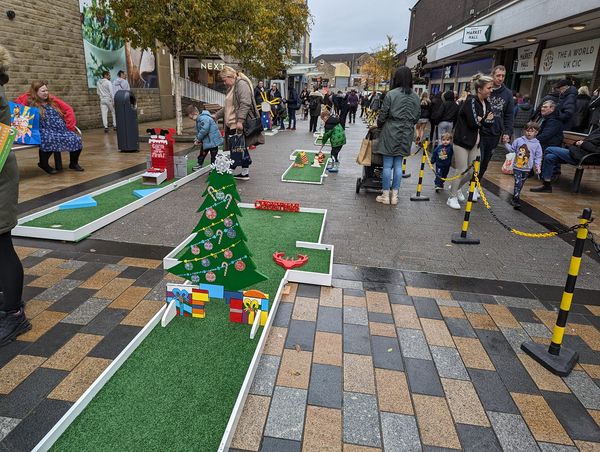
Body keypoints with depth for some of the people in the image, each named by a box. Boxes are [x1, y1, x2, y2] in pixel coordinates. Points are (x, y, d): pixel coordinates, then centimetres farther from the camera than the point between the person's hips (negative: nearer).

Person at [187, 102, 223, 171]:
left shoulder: (204, 118, -25)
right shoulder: (199, 119, 9)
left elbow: (204, 130, -30)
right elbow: (199, 131, 15)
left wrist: (198, 139, -18)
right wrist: (197, 139, 1)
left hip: (212, 140, -11)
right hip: (206, 141, 11)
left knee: (213, 155, 1)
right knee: (202, 153, 23)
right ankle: (200, 164, 39)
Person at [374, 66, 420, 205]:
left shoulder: (391, 94, -9)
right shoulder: (416, 97, 6)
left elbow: (383, 114, -6)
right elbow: (417, 117, 11)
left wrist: (379, 126, 12)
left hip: (391, 132, -4)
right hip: (406, 133, 4)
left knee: (387, 164, 2)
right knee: (398, 164, 10)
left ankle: (386, 195, 7)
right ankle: (394, 195, 14)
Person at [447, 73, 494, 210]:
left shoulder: (486, 103, 9)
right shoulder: (471, 101, -15)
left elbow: (491, 122, 2)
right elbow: (473, 123, -22)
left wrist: (481, 120, -16)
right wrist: (485, 120, -4)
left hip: (475, 142, 8)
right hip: (462, 141, -8)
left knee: (472, 171, 11)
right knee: (462, 171, -3)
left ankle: (456, 188, 35)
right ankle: (452, 197, 11)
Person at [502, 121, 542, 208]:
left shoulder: (537, 144, 0)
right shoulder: (519, 140, -1)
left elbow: (538, 157, 3)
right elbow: (512, 149, 9)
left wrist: (538, 166, -5)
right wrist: (506, 144, -3)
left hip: (527, 169, 2)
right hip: (517, 166, -2)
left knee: (520, 184, 13)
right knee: (518, 183, -13)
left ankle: (514, 199, 26)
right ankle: (516, 199, -9)